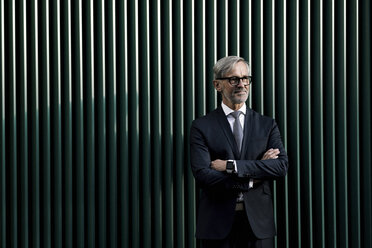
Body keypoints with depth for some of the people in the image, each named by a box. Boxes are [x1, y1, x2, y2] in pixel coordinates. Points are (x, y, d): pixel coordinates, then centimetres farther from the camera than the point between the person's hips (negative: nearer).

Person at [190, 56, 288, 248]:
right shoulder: (202, 127, 1)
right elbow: (202, 176, -10)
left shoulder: (267, 125, 9)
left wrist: (231, 166, -12)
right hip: (218, 223, -2)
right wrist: (252, 179, -10)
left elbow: (282, 166, -5)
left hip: (258, 223, 2)